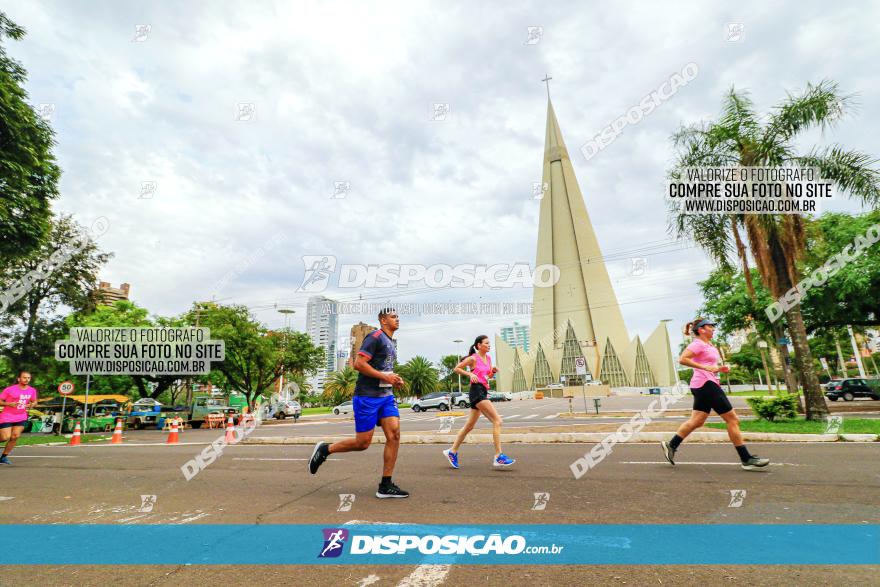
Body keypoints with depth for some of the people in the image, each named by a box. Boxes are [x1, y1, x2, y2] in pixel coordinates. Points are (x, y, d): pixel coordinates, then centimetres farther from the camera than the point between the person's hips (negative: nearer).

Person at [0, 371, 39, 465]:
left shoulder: (32, 390, 0)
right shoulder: (10, 389, -13)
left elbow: (34, 401, 15)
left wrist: (31, 405, -7)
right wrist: (9, 404, -25)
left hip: (21, 418, 4)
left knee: (15, 437, -1)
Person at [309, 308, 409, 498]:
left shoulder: (391, 343, 18)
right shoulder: (375, 337, -10)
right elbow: (358, 363, -19)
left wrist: (394, 379, 11)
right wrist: (385, 377, -19)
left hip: (386, 395, 8)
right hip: (367, 396, -8)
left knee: (394, 435, -6)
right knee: (362, 443, -2)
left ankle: (385, 486, 3)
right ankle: (325, 449, 23)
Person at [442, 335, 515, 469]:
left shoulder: (488, 358, 15)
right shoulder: (473, 358, -6)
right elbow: (456, 368, -1)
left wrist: (493, 371, 4)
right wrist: (470, 374, -13)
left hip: (483, 392, 9)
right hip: (477, 390, -9)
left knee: (469, 426, 13)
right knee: (497, 421, -14)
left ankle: (452, 451, 24)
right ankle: (498, 457, -14)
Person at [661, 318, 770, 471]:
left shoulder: (709, 345, 20)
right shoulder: (698, 344, -10)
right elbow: (682, 359, -24)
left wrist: (719, 369, 10)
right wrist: (706, 367, -26)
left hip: (703, 386, 10)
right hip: (705, 384, -10)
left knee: (696, 421, 8)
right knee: (733, 419, -4)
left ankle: (671, 445, 9)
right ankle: (747, 459, 4)